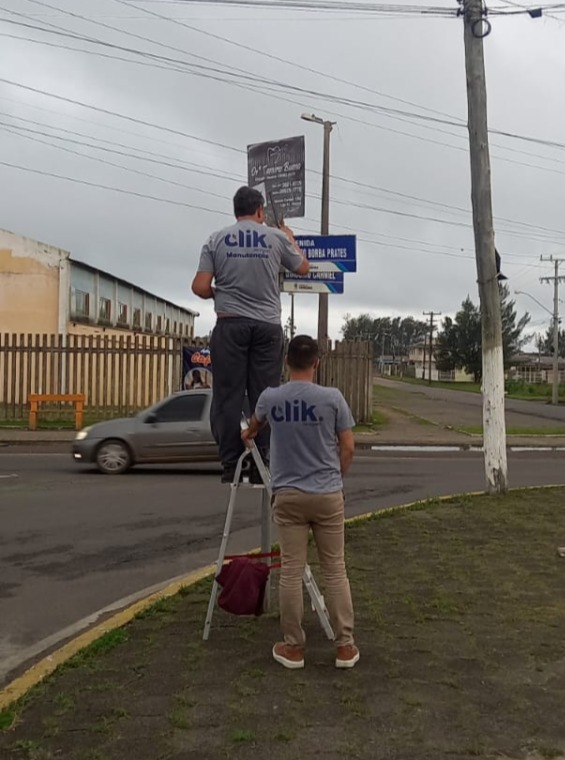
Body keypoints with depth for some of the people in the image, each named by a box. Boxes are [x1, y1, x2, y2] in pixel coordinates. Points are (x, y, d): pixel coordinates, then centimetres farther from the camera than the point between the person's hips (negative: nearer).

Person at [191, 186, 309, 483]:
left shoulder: (217, 239, 4)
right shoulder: (276, 237, 5)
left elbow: (200, 287, -2)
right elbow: (303, 268, 21)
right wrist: (291, 239, 39)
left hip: (230, 324, 0)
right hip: (267, 325, 0)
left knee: (228, 395, 2)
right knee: (264, 397, 3)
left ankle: (231, 467, 1)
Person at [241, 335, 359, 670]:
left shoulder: (270, 398, -2)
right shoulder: (332, 398, -9)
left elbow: (254, 425, 22)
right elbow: (348, 447, -3)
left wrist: (247, 436, 47)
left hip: (288, 496, 1)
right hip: (328, 495, -1)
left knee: (292, 572, 6)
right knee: (335, 569, 8)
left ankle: (294, 647, 15)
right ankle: (345, 646, 14)